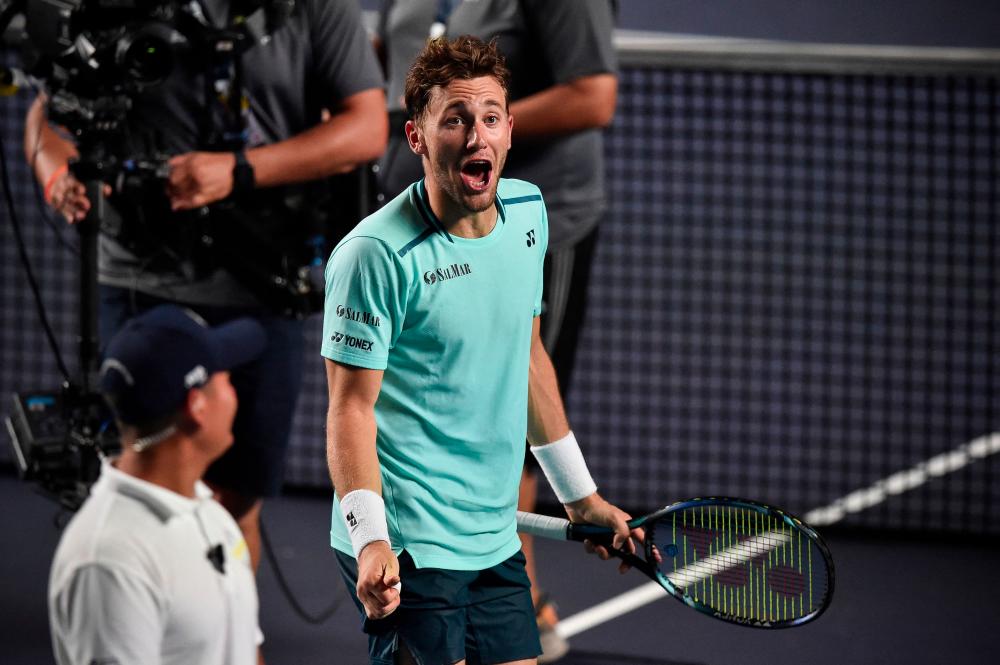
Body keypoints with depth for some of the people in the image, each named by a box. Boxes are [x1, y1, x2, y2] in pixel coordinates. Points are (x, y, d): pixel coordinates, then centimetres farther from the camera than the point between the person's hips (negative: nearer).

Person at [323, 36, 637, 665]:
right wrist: (371, 541, -26)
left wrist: (580, 496, 22)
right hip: (409, 551, -7)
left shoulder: (528, 213, 5)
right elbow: (352, 406, -15)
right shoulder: (376, 254, -16)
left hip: (496, 542, 7)